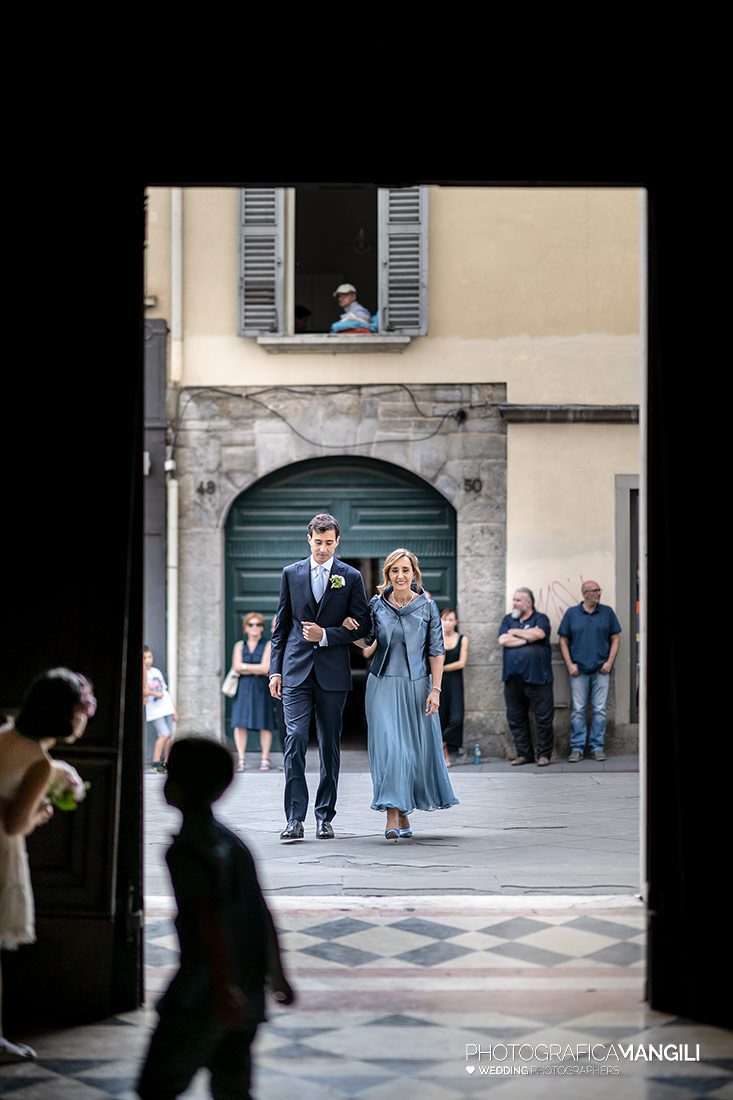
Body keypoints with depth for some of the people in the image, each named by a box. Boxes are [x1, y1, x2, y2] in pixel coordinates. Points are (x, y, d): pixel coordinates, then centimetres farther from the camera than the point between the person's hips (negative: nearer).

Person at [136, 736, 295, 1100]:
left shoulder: (188, 847, -12)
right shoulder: (231, 839, 13)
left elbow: (210, 917, -22)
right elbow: (262, 913, 16)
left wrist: (223, 987, -27)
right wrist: (277, 974, 23)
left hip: (202, 998, -8)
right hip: (248, 995, 8)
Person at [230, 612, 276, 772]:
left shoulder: (268, 645, 5)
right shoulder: (240, 646, 14)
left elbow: (265, 668, -6)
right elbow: (237, 666, 0)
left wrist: (245, 667, -3)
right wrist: (257, 670, -6)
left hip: (262, 688, -2)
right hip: (243, 688, 2)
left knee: (265, 724, -4)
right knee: (240, 724, -5)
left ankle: (265, 759, 2)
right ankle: (241, 759, -2)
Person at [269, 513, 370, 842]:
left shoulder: (351, 577, 4)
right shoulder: (291, 574, 9)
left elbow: (361, 626, 3)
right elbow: (281, 626, 11)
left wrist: (325, 635, -11)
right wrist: (275, 669, 6)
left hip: (333, 672, 0)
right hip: (296, 670, 0)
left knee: (330, 745, 5)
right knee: (295, 738, -11)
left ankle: (324, 817, 13)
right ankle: (295, 817, -10)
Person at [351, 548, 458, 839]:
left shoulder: (427, 607, 1)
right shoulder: (376, 606, 2)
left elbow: (436, 651, 1)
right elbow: (369, 648, 6)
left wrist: (435, 689, -5)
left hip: (417, 685, 1)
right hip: (383, 685, -1)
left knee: (418, 748, 6)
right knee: (389, 745, -9)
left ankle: (403, 811, 24)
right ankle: (395, 817, -9)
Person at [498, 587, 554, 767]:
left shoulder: (540, 619, 4)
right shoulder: (508, 620, 15)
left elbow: (539, 634, -17)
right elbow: (503, 641, -1)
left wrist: (515, 632, -4)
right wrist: (528, 638, -6)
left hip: (537, 676, -4)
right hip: (513, 677, 4)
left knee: (543, 718, -3)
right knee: (516, 718, 7)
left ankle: (544, 754, 6)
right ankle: (524, 754, 15)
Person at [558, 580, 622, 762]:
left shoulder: (607, 612, 6)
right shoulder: (571, 613, 5)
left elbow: (614, 639, 8)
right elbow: (564, 641, 6)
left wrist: (610, 662, -3)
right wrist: (570, 664, -4)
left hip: (601, 670, 1)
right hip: (578, 670, -1)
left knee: (599, 710, 2)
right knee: (577, 710, 0)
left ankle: (597, 747, 9)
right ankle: (577, 748, 5)